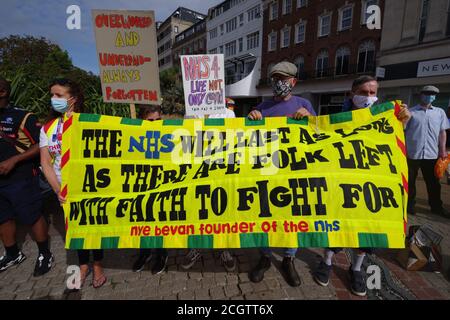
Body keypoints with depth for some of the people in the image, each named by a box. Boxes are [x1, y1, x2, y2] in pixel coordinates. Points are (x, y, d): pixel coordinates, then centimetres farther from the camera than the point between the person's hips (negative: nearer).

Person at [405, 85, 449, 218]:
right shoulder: (411, 112, 0)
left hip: (432, 154, 3)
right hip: (412, 153, -3)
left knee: (433, 183, 11)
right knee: (410, 181, 8)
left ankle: (436, 207, 25)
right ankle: (409, 204, 23)